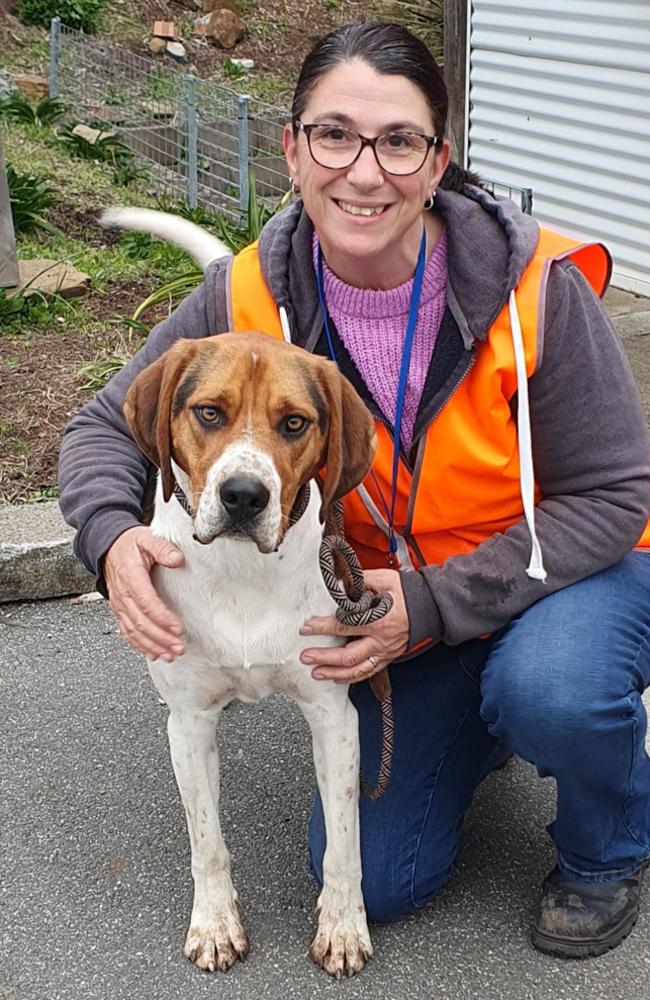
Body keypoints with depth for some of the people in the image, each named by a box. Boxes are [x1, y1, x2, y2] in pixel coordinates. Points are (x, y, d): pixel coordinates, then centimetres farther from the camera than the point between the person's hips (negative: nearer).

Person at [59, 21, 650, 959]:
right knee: (373, 877, -1)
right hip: (402, 598, 3)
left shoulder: (535, 289, -26)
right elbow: (105, 427, -7)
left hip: (573, 565, -3)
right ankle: (478, 712, 27)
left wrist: (433, 604, -30)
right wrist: (113, 537, -30)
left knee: (547, 690, -38)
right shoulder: (248, 301, -17)